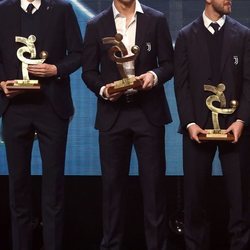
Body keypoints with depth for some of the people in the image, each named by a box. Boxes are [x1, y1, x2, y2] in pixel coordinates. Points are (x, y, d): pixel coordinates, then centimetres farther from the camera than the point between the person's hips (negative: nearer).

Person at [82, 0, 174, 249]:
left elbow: (169, 63, 4)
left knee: (154, 181, 1)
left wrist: (155, 75, -16)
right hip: (113, 114, 1)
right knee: (112, 183, 6)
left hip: (149, 112, 0)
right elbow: (88, 71, 6)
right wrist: (103, 89, -14)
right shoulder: (96, 25, 5)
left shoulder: (156, 20, 4)